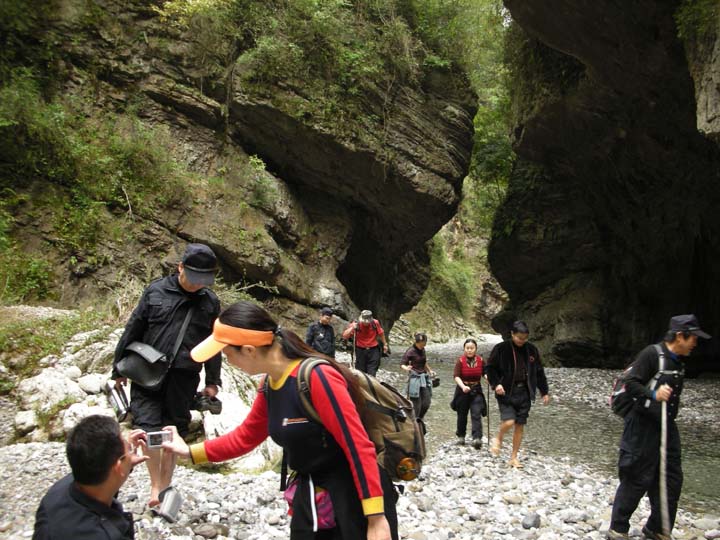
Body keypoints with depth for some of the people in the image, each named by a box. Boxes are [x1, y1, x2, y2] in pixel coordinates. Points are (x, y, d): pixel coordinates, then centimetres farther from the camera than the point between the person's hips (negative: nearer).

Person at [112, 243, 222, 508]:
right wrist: (119, 369, 8)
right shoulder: (156, 291, -1)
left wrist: (212, 382, 10)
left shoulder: (210, 302, 4)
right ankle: (155, 486, 8)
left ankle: (165, 488, 23)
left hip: (183, 379, 1)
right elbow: (132, 330, 5)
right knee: (149, 428, -9)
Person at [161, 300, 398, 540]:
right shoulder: (269, 386, 0)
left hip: (354, 498, -8)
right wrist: (190, 451, 13)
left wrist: (376, 518, -26)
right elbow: (246, 436, 17)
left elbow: (359, 446, -26)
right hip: (309, 496, 8)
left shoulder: (317, 377, -25)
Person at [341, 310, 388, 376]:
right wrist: (352, 328, -32)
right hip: (360, 351, 0)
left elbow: (381, 333, 11)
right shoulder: (356, 325, -11)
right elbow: (344, 336, -18)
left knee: (371, 374, -6)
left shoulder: (375, 323, -7)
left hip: (373, 351, 0)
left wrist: (385, 344, 20)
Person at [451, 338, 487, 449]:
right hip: (463, 390, -1)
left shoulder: (480, 360, -2)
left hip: (476, 390, 1)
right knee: (462, 415, 12)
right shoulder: (460, 361, -10)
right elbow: (456, 376, -17)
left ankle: (477, 438, -18)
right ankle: (461, 436, 32)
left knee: (476, 415, -12)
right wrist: (463, 386, -33)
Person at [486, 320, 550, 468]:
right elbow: (491, 368, -1)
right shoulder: (501, 349, -7)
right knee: (509, 421, -18)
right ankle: (498, 439, 15)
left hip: (524, 393, 4)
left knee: (520, 426, 6)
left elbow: (539, 372, 13)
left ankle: (514, 458, 19)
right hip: (506, 392, -4)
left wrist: (545, 392, 14)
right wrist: (496, 384, -16)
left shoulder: (532, 350, 4)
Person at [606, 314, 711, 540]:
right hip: (643, 427, -9)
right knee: (637, 479, -3)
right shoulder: (652, 354, -16)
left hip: (666, 427, 9)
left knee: (671, 479, 12)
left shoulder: (678, 360, 11)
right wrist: (653, 394, -36)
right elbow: (631, 383, -20)